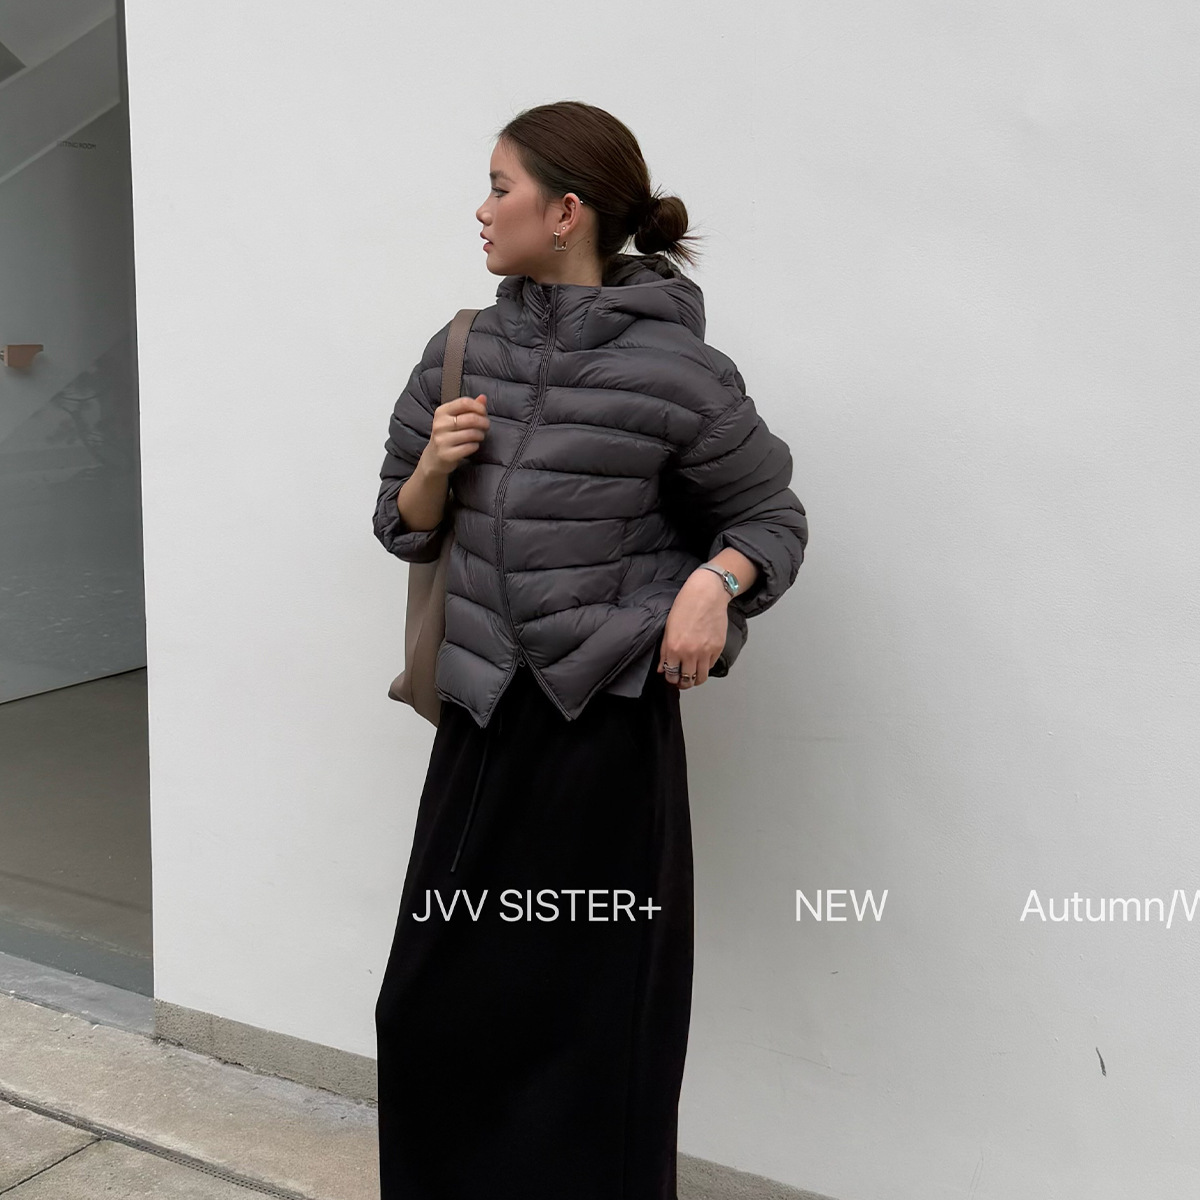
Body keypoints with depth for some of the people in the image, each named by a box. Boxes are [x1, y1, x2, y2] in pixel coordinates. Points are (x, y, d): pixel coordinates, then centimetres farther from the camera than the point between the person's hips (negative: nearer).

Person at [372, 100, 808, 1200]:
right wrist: (435, 466, -7)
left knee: (592, 1014, 6)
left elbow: (772, 514, 3)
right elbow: (405, 526, 14)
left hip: (608, 722, -5)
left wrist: (716, 579, -17)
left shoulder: (673, 369, -9)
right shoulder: (461, 354, 6)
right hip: (483, 712, 5)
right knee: (434, 1002, 12)